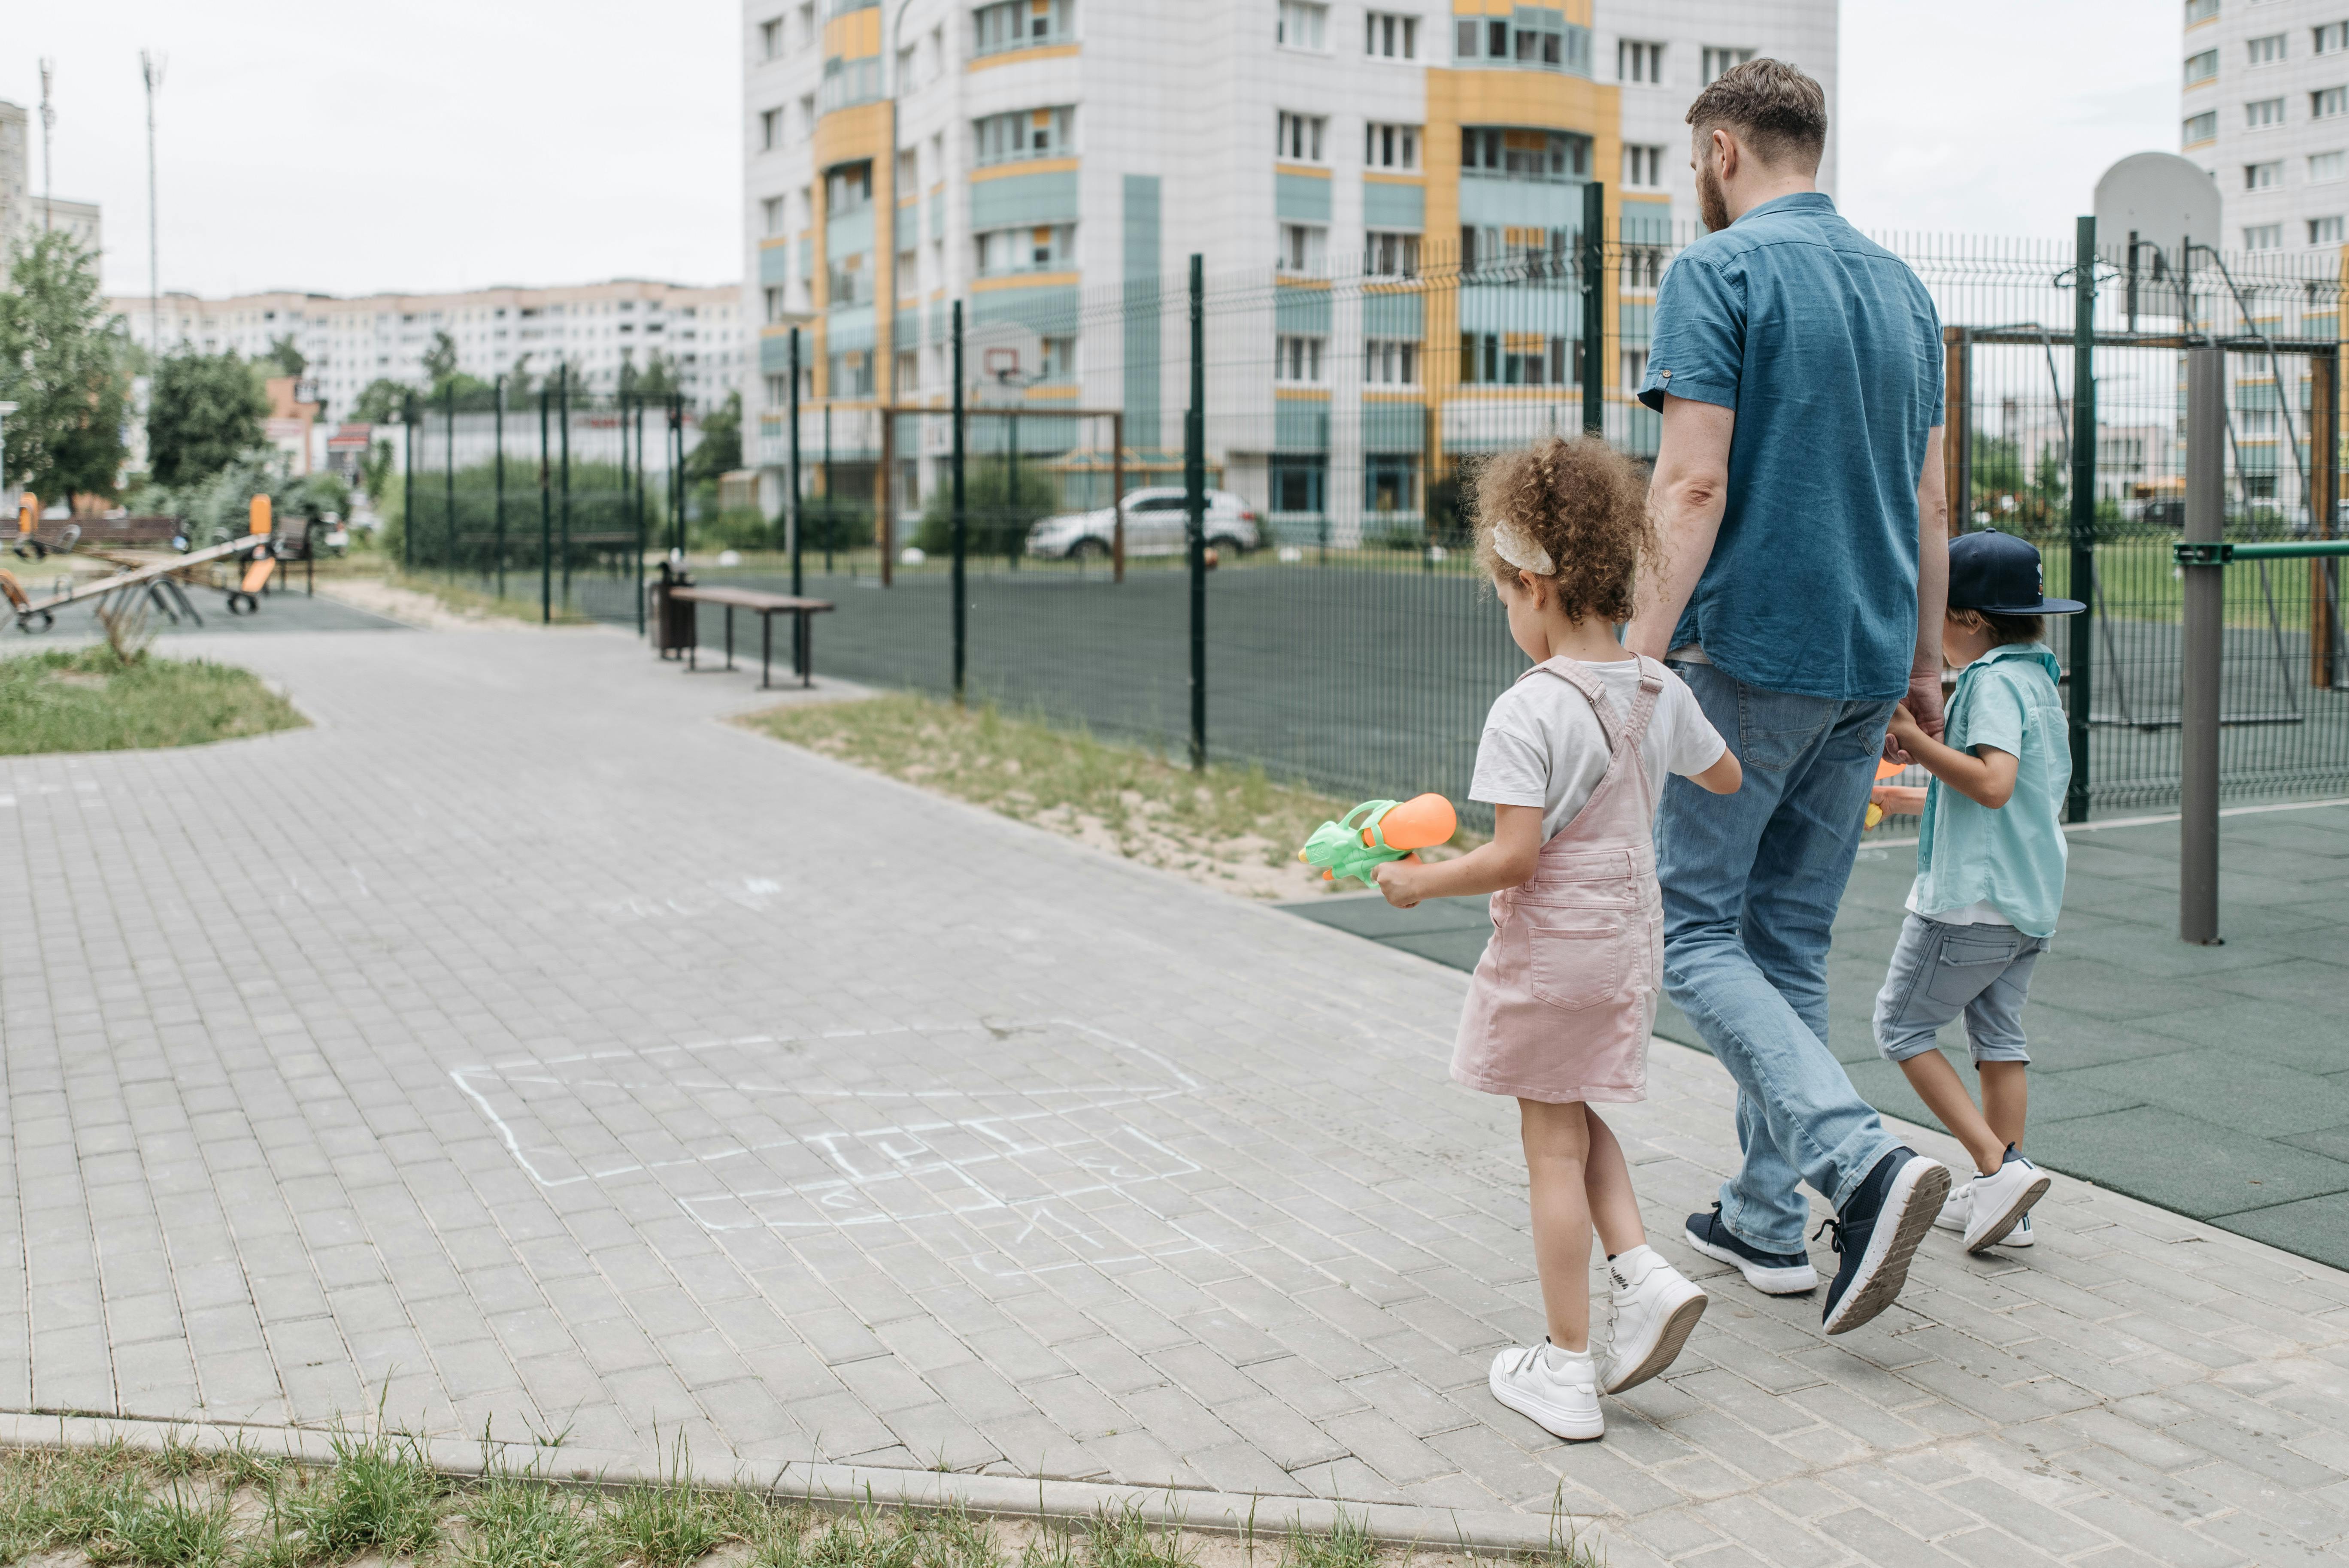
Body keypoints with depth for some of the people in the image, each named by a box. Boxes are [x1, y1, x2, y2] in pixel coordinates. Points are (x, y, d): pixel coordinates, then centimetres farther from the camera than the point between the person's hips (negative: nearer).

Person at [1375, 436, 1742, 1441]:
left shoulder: (1527, 712, -21)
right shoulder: (1660, 690, 1)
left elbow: (1514, 856, -25)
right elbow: (1726, 780, 19)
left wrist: (1416, 881, -10)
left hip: (1547, 947, -7)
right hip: (1629, 939, 7)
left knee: (1554, 1147, 5)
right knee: (1577, 1121, 25)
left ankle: (1565, 1369, 14)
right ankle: (1645, 1273, 8)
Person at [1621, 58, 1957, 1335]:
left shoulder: (1717, 272, -8)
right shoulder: (1902, 286, 14)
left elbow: (1694, 482, -18)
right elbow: (1928, 503, 17)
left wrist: (1639, 654, -20)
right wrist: (1923, 661, 23)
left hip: (1750, 654, -7)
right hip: (1867, 662, 7)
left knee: (1692, 925, 0)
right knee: (1791, 939, 14)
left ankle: (1861, 1159, -17)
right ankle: (1766, 1218, 20)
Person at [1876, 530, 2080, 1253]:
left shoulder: (1993, 681, -15)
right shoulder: (2036, 678, 14)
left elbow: (1994, 784, -27)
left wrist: (1916, 740, -21)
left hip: (1970, 898, -9)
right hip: (2029, 899, 9)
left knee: (1902, 1027, 2)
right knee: (1999, 1037, 13)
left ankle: (1999, 1166, -7)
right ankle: (2000, 1200, 15)